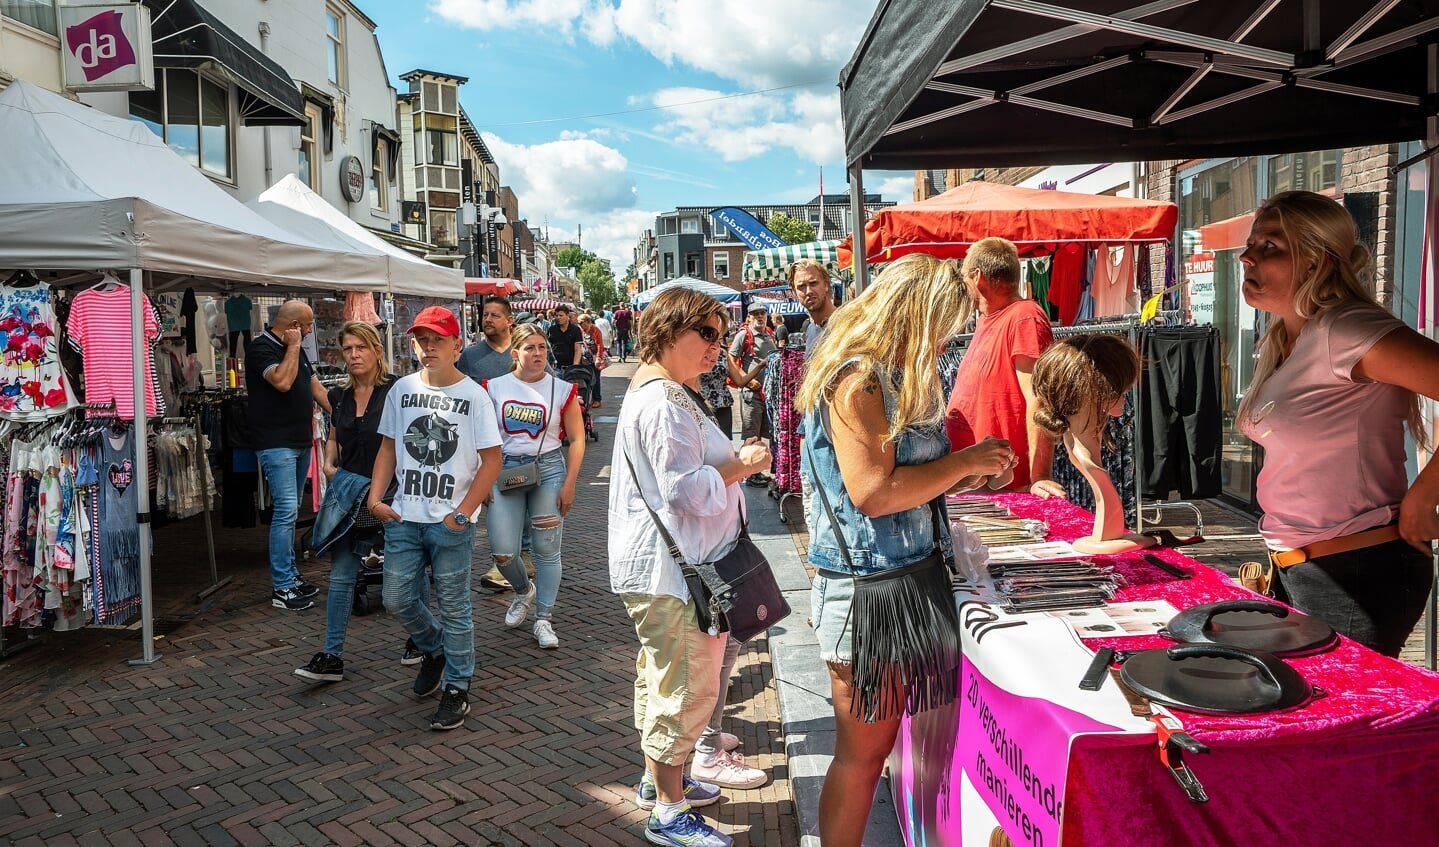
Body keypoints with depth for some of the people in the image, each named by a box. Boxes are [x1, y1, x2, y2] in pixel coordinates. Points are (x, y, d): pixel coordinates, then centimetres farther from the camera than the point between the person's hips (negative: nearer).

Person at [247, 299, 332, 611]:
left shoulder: (296, 350, 17)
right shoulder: (261, 348, -11)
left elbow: (316, 387, 20)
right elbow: (282, 381, -26)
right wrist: (293, 346, -15)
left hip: (301, 442, 9)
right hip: (276, 443, -9)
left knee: (291, 513, 13)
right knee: (286, 511, -12)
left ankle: (290, 575, 20)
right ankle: (281, 588, -8)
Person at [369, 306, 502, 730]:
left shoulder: (474, 396, -7)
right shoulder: (401, 389, 6)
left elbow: (491, 460, -8)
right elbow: (388, 447, 14)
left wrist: (462, 513, -12)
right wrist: (375, 498, 2)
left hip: (451, 523, -4)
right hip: (403, 517, 5)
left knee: (454, 607, 4)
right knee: (397, 600, 9)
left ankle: (457, 689, 18)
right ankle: (434, 650, 38)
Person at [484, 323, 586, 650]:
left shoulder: (562, 390, -1)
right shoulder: (494, 388, 3)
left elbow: (577, 440, 1)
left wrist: (569, 485, -5)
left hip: (548, 469, -1)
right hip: (505, 470, 1)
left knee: (547, 550, 2)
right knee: (502, 552, -4)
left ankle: (543, 619, 15)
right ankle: (524, 591, 30)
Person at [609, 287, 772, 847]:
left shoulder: (654, 392, 16)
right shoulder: (665, 403, -20)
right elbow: (686, 489, -25)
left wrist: (733, 457, 9)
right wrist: (742, 466, -12)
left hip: (654, 567, 12)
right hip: (671, 569, -12)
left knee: (661, 676, 22)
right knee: (686, 686, -3)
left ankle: (657, 777, 37)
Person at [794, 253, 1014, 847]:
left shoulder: (894, 376, 15)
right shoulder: (858, 379, -16)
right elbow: (873, 492, -24)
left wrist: (967, 474, 10)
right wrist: (964, 462, -14)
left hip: (912, 577, 10)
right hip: (871, 591, -9)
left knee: (878, 741, 17)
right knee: (862, 753, 3)